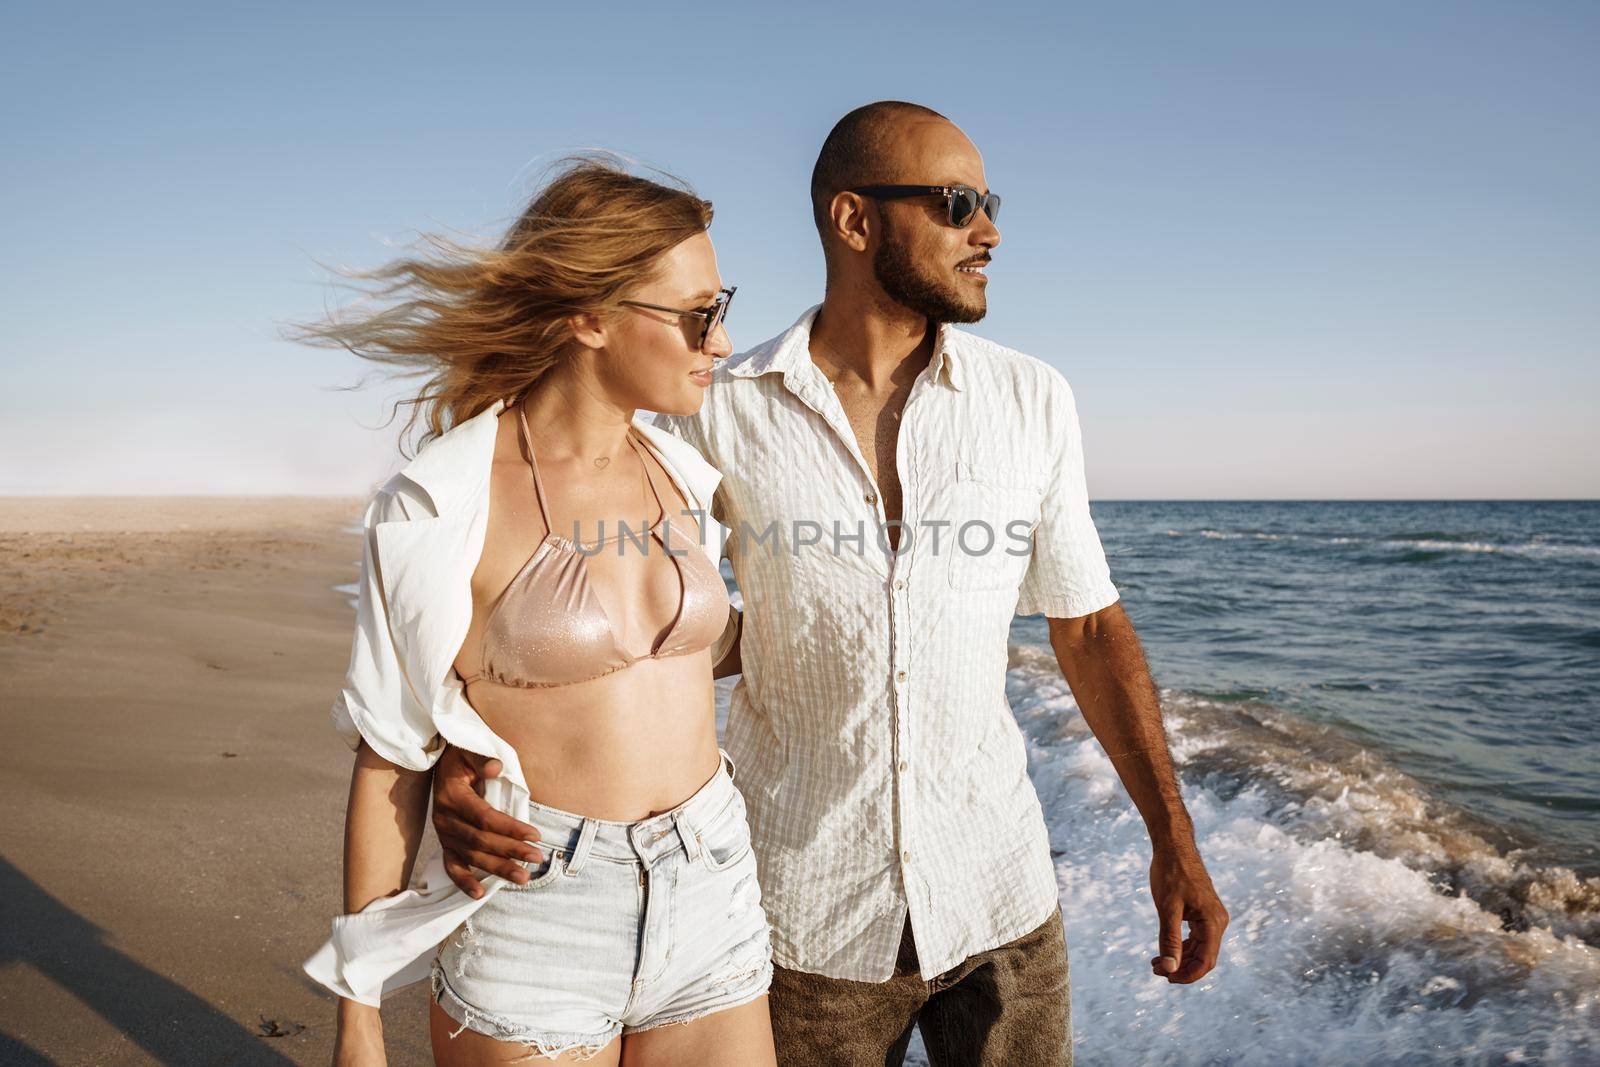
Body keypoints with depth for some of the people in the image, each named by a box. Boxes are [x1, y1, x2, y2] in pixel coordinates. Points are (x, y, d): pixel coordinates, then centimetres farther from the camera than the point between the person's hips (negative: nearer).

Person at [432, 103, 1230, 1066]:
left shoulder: (1033, 400, -4)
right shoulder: (723, 413, -10)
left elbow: (1087, 624, 2)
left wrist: (1173, 835, 1)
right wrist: (466, 758, -21)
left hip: (997, 890, 2)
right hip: (809, 912, -1)